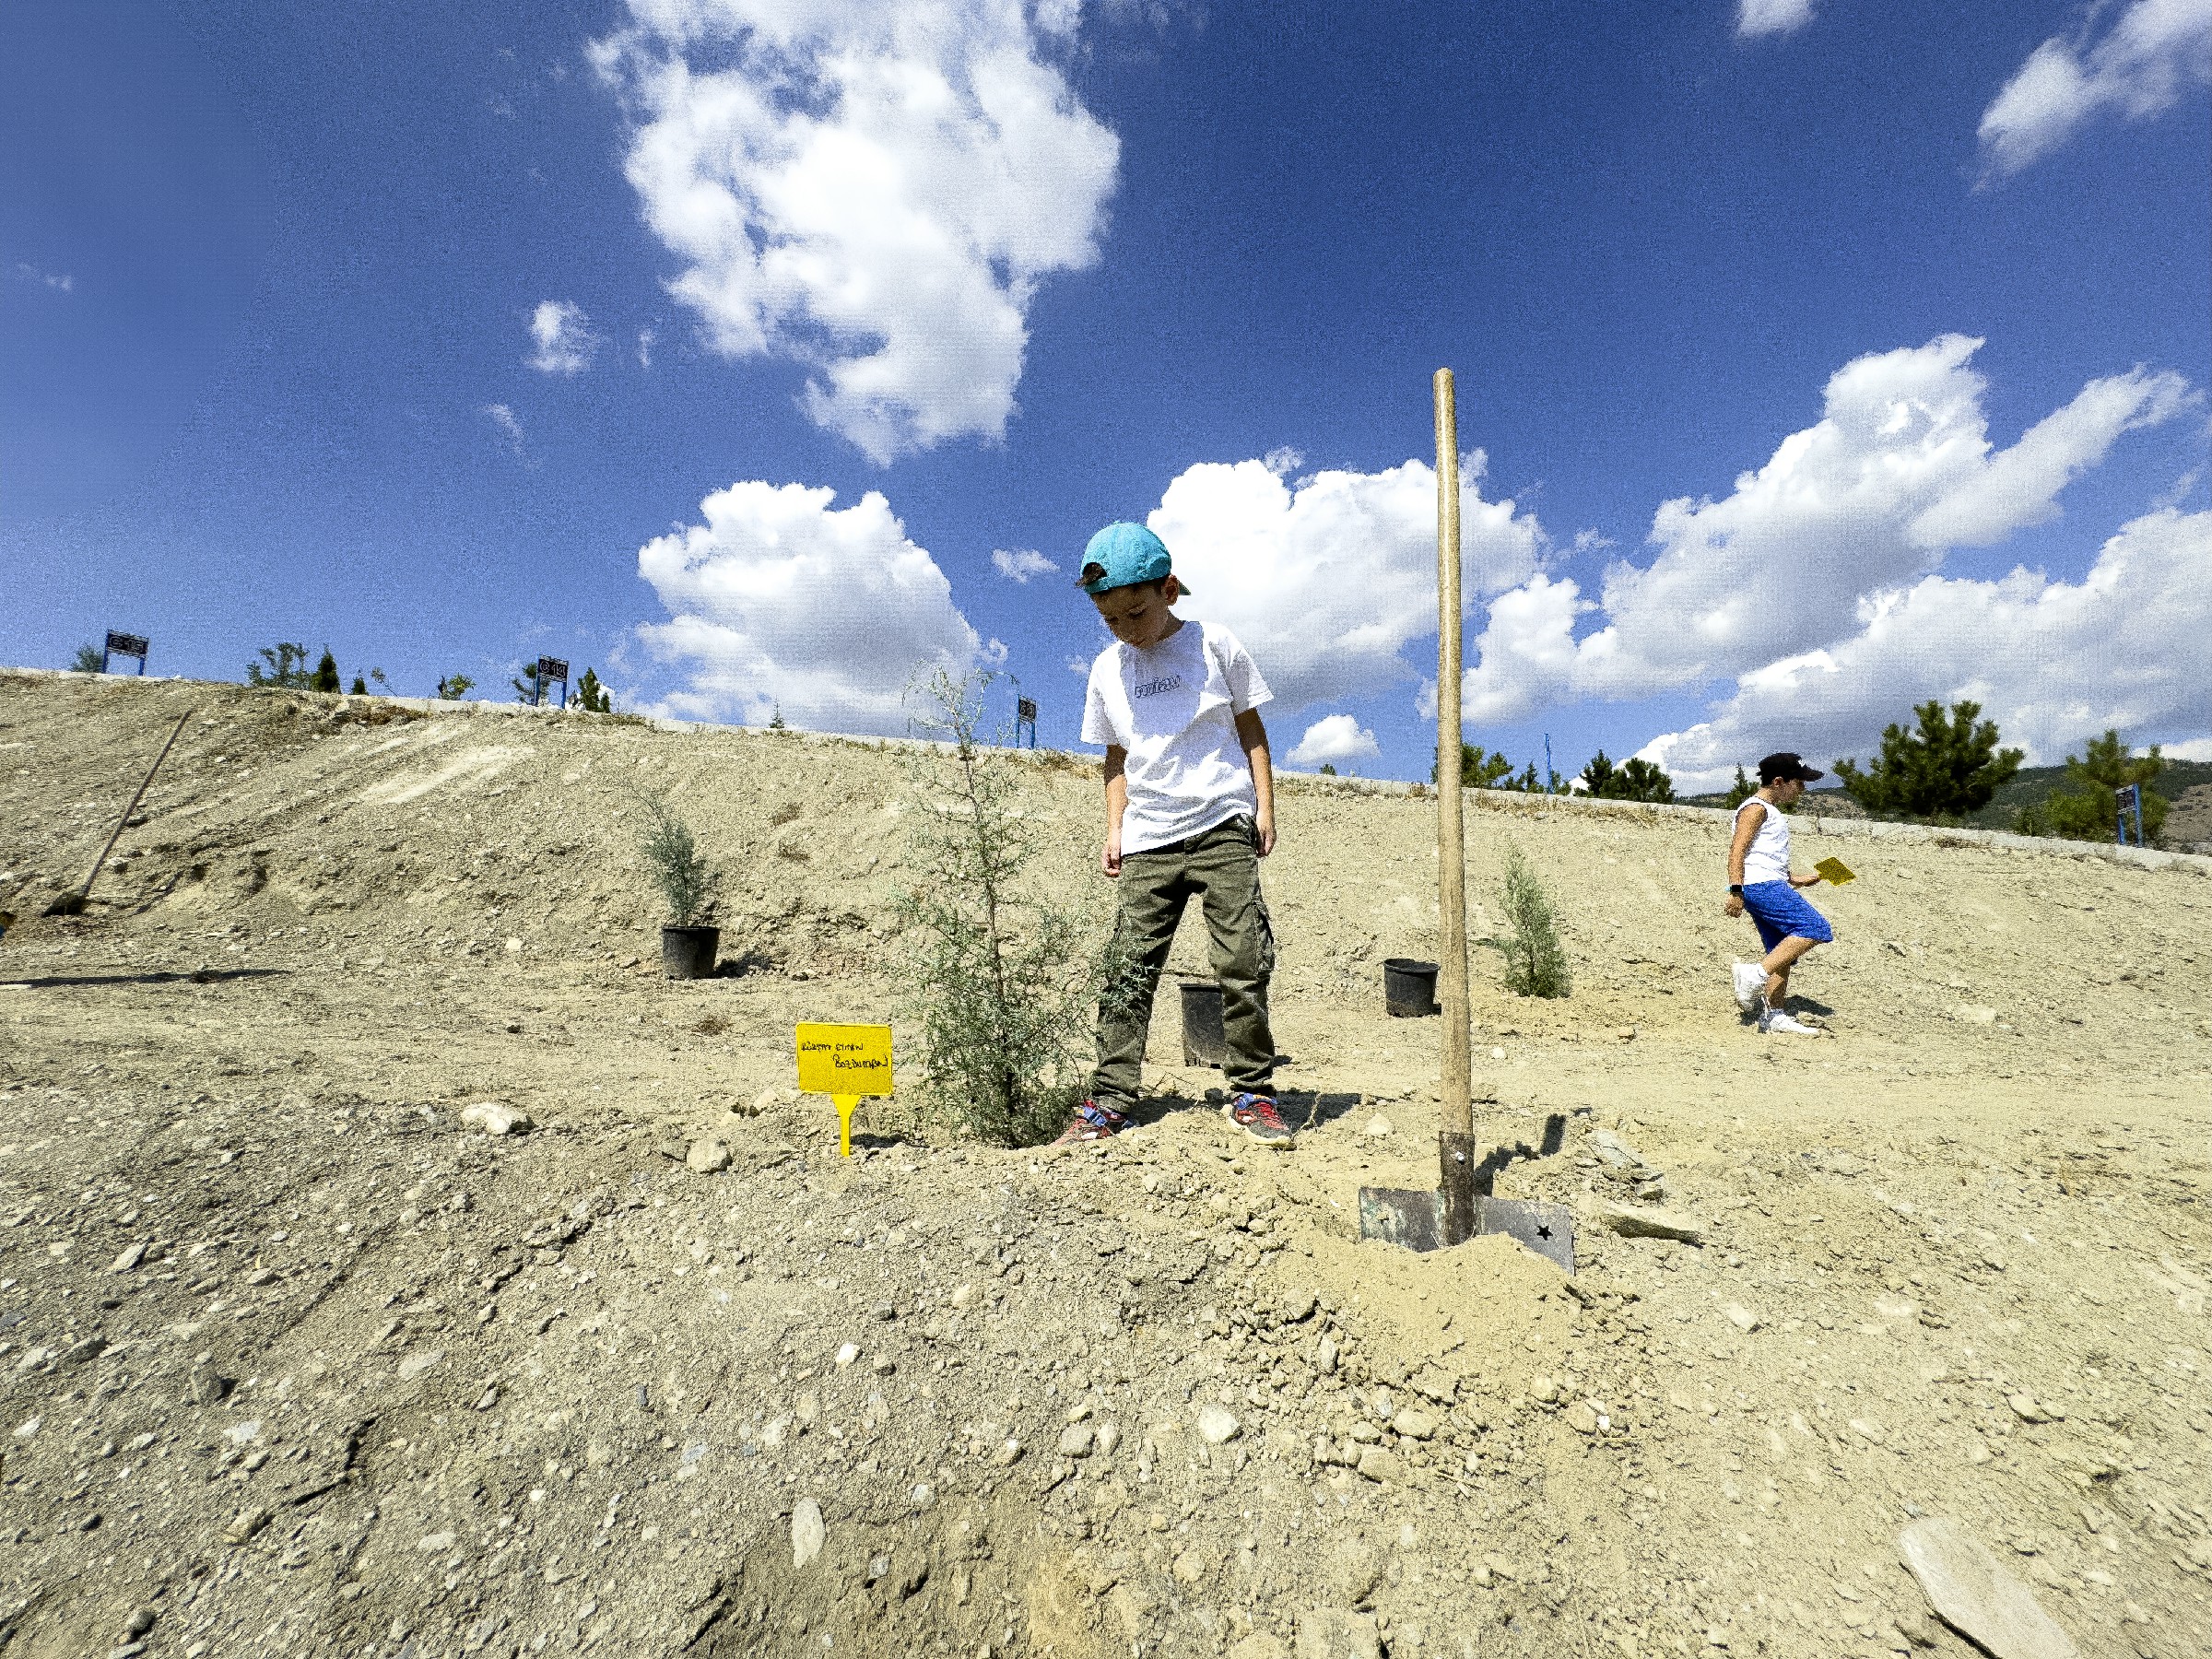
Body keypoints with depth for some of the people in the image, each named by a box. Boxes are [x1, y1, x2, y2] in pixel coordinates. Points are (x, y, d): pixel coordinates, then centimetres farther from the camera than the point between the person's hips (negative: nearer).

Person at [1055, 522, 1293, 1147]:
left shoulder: (1215, 645, 1)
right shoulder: (1107, 669, 10)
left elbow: (1250, 730, 8)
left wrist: (1265, 807, 1)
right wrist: (1114, 830, 9)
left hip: (1223, 827, -2)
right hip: (1148, 840, 3)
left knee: (1243, 962, -5)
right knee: (1130, 968, 1)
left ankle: (1251, 1093, 11)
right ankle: (1111, 1099, 10)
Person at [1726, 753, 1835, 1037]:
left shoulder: (1769, 812, 27)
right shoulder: (1756, 808, -4)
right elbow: (1738, 849, -16)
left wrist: (1795, 880, 31)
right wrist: (1736, 889, -24)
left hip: (1770, 886, 10)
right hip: (1760, 885, -10)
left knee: (1784, 954, 7)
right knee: (1816, 928, -21)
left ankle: (1773, 1016, 7)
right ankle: (1756, 974, -22)